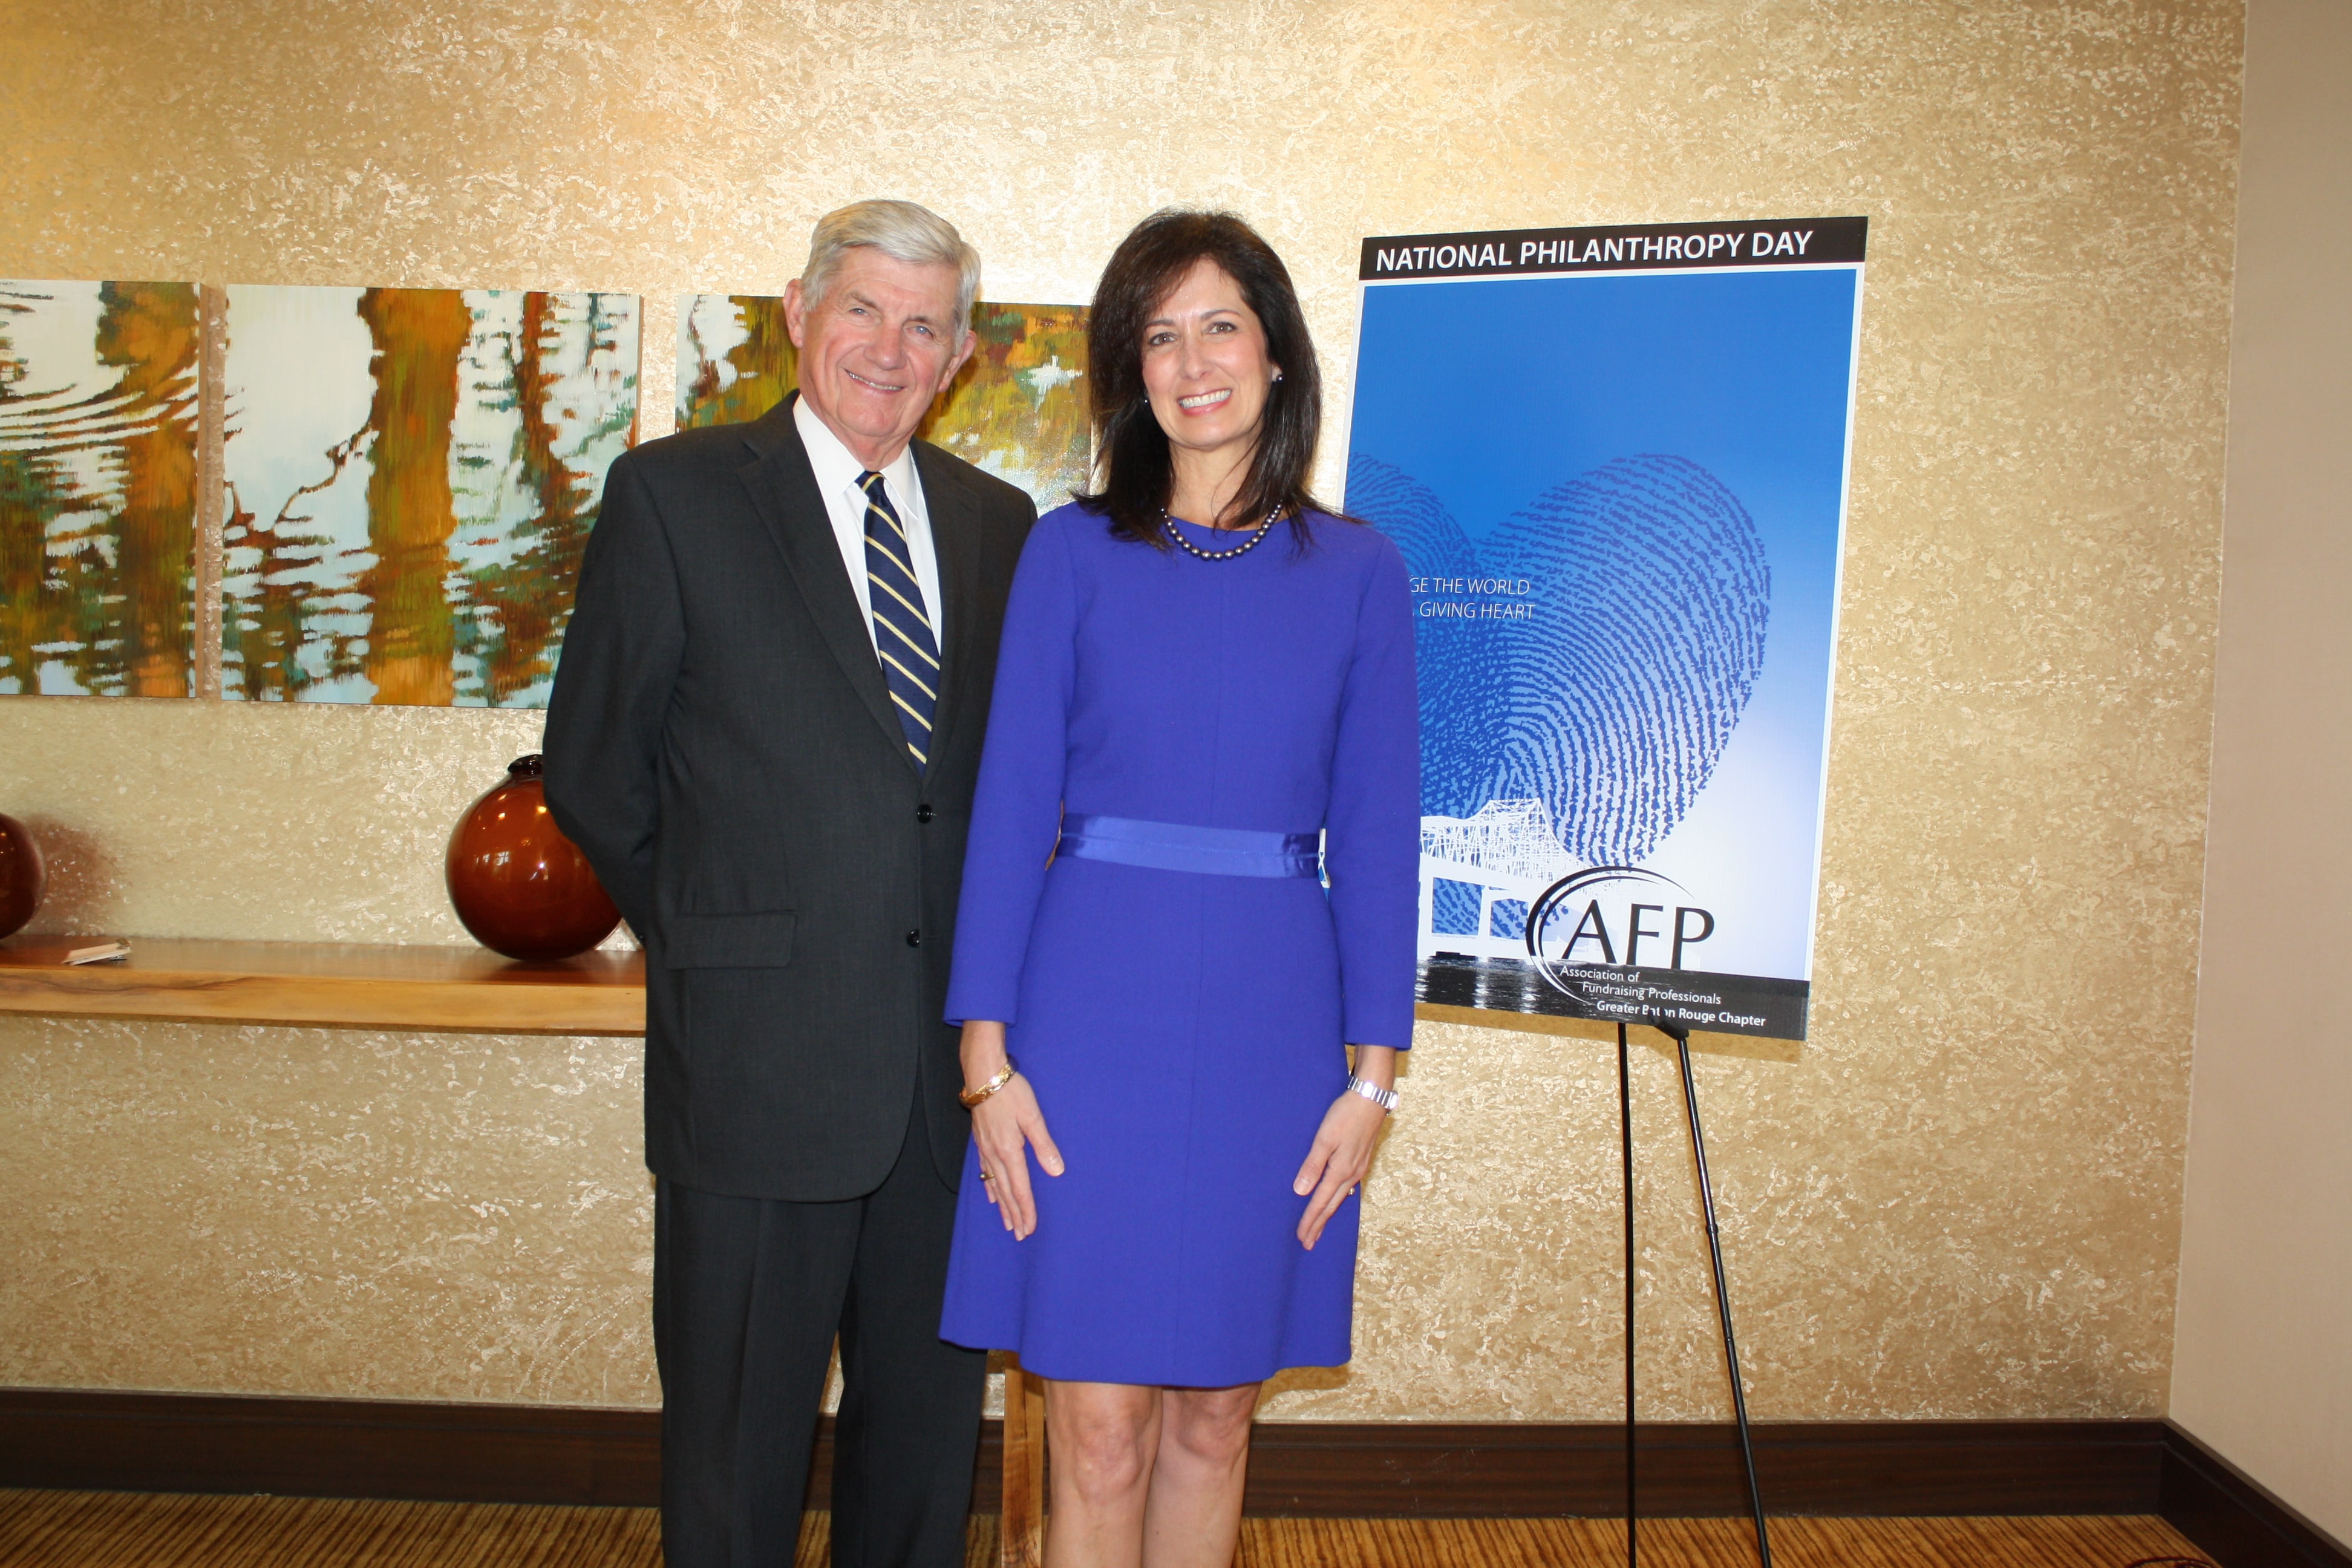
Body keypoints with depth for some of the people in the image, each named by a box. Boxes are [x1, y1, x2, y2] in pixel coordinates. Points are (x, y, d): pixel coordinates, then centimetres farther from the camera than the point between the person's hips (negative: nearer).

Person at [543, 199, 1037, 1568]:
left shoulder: (998, 522, 10)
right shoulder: (676, 493, -2)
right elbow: (593, 768, 1)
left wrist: (992, 987, 6)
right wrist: (707, 937, 5)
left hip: (953, 1054, 4)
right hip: (761, 1049, -3)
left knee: (931, 1424, 17)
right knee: (738, 1441, 11)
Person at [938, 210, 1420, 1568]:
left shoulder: (1359, 574, 4)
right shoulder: (1073, 552, 2)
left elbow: (1377, 833, 4)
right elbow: (1010, 803, 0)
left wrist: (1375, 1071, -1)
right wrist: (987, 1055, -5)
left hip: (1271, 1015, 1)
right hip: (1093, 1006, -1)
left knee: (1213, 1415, 13)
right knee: (1099, 1428, 4)